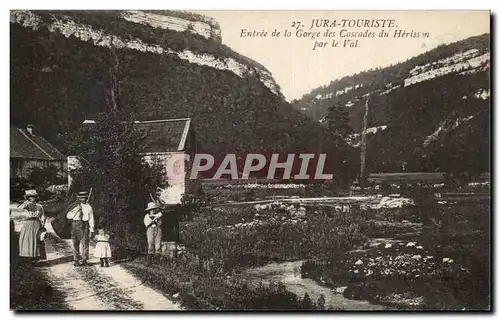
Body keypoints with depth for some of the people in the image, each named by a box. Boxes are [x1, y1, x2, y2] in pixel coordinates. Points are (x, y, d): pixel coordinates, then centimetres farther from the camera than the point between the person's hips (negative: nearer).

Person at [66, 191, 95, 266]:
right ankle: (76, 260, 11)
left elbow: (91, 219, 4)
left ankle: (84, 260, 8)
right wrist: (77, 209, -13)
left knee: (85, 243, -2)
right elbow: (68, 216, -4)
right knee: (75, 244, 3)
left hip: (85, 226, 0)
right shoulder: (74, 207, 6)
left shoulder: (89, 207, 6)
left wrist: (91, 230, -1)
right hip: (75, 225, 1)